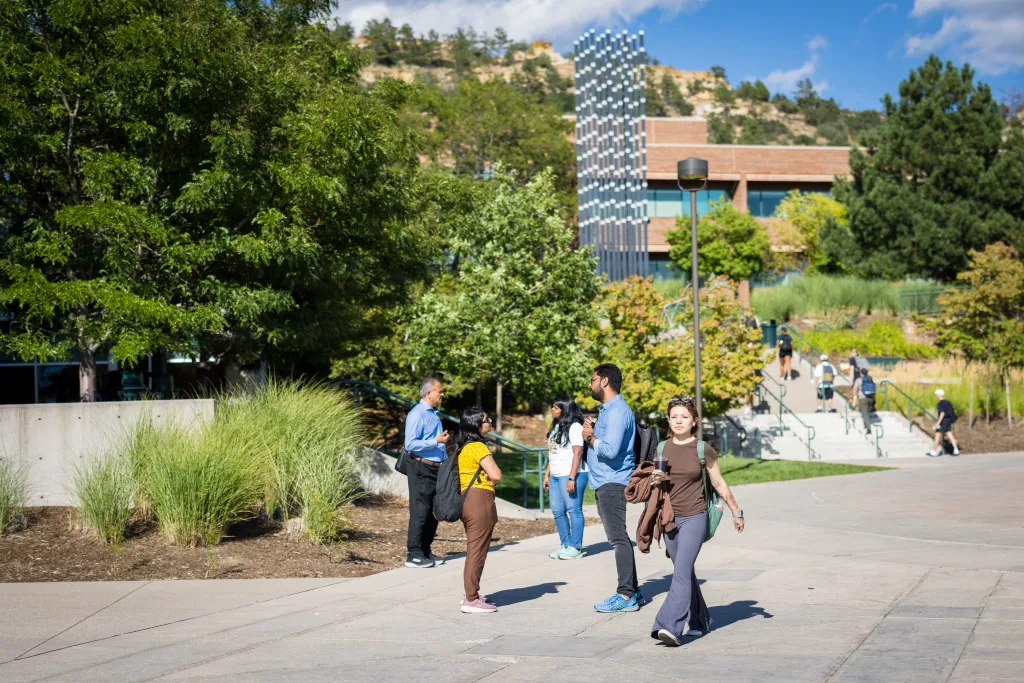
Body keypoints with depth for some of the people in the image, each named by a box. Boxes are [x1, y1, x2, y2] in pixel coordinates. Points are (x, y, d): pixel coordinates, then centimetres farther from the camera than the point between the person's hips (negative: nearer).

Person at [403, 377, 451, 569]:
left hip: (436, 468, 9)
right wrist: (437, 441, -21)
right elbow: (410, 444, -21)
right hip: (421, 469, -9)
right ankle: (414, 555, -2)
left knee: (434, 512, 12)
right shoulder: (417, 414, -13)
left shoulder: (434, 414, 16)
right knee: (420, 512, -6)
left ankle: (425, 551, 21)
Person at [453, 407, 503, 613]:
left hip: (466, 500, 10)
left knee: (475, 550, 18)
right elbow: (496, 475, -19)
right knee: (477, 551, -5)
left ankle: (472, 595, 25)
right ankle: (471, 600, -2)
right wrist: (489, 476, 3)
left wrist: (485, 476, 1)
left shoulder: (462, 447, 15)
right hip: (480, 500, -10)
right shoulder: (478, 447, -14)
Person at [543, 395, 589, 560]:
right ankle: (565, 545, 18)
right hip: (556, 476, 9)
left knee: (574, 510, -4)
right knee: (557, 511, 10)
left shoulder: (574, 427, -10)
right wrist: (547, 474, 17)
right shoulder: (557, 426, 17)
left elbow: (577, 453, -15)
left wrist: (572, 478, -20)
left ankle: (576, 547, 0)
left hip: (571, 475, -9)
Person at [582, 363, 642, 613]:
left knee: (618, 538, -9)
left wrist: (590, 437, -11)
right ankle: (632, 591, 20)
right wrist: (593, 431, 8)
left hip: (613, 483, -11)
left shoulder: (617, 411, -16)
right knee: (619, 538, 14)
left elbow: (610, 449, -26)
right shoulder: (607, 409, 18)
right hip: (606, 482, 11)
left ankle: (626, 596, -8)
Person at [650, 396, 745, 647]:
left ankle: (670, 627, -22)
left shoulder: (703, 450, -6)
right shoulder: (662, 448, 5)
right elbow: (655, 483, 17)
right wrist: (656, 480, -6)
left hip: (694, 518, -5)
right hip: (669, 518, 5)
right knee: (685, 572, 14)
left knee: (682, 571, -15)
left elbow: (719, 484, 4)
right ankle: (699, 622, 29)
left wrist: (736, 512, 10)